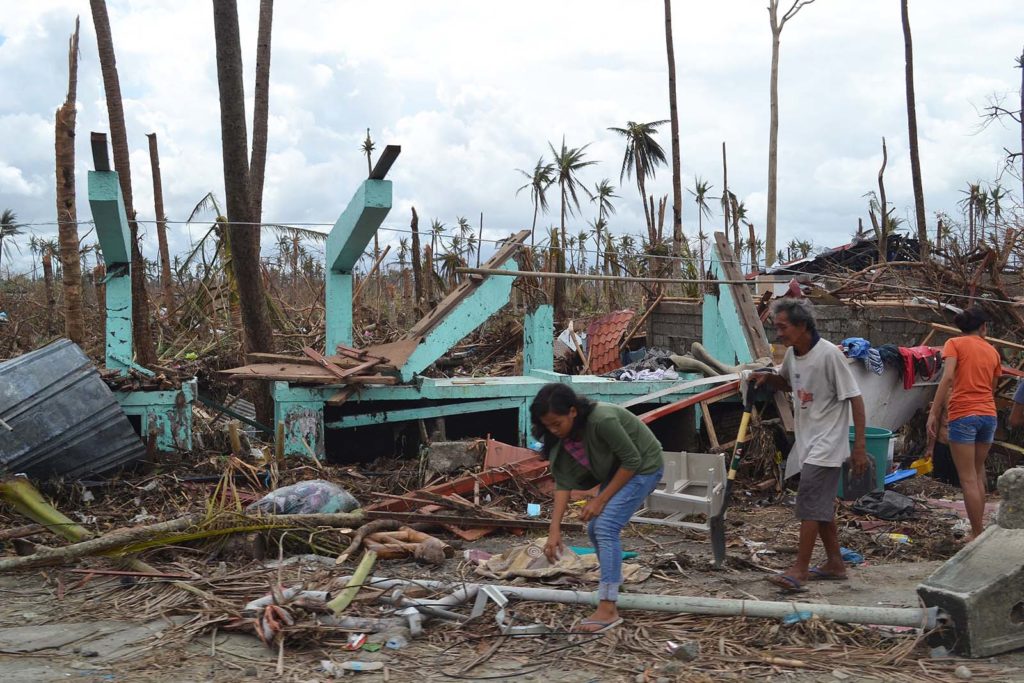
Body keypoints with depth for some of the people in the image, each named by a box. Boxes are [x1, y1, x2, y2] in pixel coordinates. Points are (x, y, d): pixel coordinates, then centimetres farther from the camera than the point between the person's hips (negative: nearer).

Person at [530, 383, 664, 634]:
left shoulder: (602, 420, -36)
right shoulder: (562, 434, -13)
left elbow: (632, 461, -26)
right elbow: (563, 482, -11)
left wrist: (600, 500, -20)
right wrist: (554, 530, -17)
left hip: (643, 466, -8)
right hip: (617, 469, 8)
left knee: (606, 526, -19)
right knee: (595, 528, 10)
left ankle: (608, 609, -18)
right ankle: (612, 580, 36)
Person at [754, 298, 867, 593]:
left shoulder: (829, 354, -19)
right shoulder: (792, 353, 5)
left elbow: (855, 399, -17)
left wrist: (860, 446, -19)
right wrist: (768, 378, 3)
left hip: (827, 444, -9)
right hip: (808, 442, 9)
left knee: (810, 503, -10)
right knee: (822, 504, 15)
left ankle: (799, 570, -7)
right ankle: (835, 563, 27)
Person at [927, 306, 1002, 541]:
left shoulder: (955, 343, 0)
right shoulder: (993, 351, 13)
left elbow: (948, 377, -14)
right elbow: (991, 389, 17)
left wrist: (934, 412, -15)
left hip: (963, 416, -5)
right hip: (988, 415, 5)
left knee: (968, 479, -1)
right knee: (978, 474, 18)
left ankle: (978, 536, 0)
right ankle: (979, 528, 23)